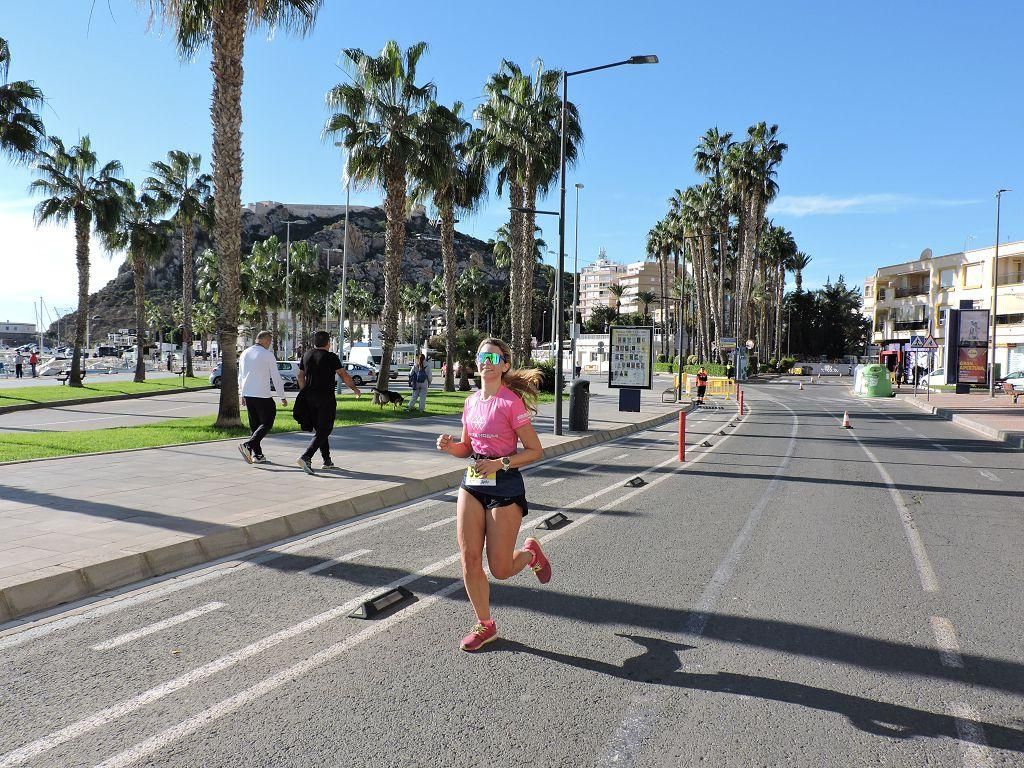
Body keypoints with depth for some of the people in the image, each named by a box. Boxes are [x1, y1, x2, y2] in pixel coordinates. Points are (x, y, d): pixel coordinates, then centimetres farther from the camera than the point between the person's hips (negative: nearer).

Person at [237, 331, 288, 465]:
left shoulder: (245, 354, 11)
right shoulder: (268, 355, -9)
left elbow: (241, 376, 18)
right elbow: (276, 377, -8)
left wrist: (242, 395, 26)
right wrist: (282, 397, -1)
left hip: (247, 394, 7)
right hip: (262, 396, -7)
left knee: (255, 425, 13)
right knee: (267, 424, 1)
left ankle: (257, 455, 13)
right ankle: (248, 445, -17)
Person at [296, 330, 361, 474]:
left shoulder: (306, 355, 9)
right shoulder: (331, 357, -9)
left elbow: (301, 376, 13)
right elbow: (344, 376, -9)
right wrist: (355, 388, 4)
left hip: (310, 398, 7)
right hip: (326, 398, -7)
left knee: (320, 429, 15)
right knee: (324, 431, -4)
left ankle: (327, 461, 19)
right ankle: (306, 458, -19)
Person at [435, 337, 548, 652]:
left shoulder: (511, 402, -13)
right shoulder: (472, 401, 7)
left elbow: (535, 450, -11)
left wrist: (502, 463, -21)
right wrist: (450, 447, -4)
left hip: (504, 487, -6)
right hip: (472, 483, 6)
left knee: (500, 569, 0)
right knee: (469, 559, 2)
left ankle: (531, 552, 34)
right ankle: (485, 625, 20)